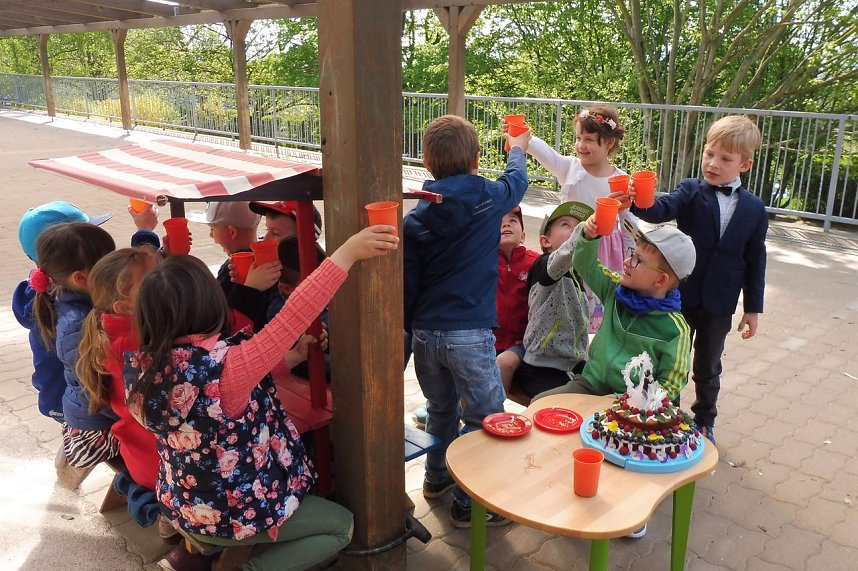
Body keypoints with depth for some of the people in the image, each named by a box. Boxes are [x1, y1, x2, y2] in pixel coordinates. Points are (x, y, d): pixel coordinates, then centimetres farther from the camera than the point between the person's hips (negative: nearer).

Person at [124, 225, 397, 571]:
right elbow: (293, 317, -33)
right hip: (230, 516, -7)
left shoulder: (140, 367, -15)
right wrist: (348, 252, -29)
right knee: (341, 526, 14)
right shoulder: (224, 366, -35)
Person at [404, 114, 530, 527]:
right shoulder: (489, 199, -5)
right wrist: (518, 148, 39)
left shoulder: (415, 219, 1)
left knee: (441, 408, 24)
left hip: (425, 332, 5)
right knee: (485, 417, 8)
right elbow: (517, 179, 19)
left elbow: (408, 286, 3)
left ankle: (437, 477, 41)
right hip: (469, 334, -4)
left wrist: (410, 330, 14)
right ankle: (468, 502, 15)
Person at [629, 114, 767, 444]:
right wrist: (639, 203, -51)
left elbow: (755, 261, 3)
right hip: (680, 296, -1)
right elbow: (663, 210, -28)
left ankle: (704, 422, 37)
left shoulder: (754, 209, -1)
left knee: (708, 368, 17)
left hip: (719, 305, 2)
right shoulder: (690, 192, -7)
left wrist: (753, 308, 3)